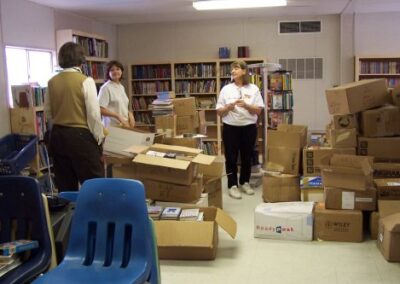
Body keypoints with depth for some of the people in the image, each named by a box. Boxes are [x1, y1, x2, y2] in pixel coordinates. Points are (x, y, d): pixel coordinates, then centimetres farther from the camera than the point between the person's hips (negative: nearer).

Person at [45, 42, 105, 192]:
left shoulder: (52, 82, 3)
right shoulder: (85, 81, -12)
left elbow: (48, 113, 11)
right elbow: (94, 113, -13)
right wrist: (99, 137, -1)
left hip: (57, 135, 6)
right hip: (81, 135, -6)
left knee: (65, 185, 14)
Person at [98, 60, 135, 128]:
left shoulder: (121, 87, 14)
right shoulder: (106, 88, -8)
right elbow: (101, 110, -16)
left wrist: (130, 114, 4)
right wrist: (118, 116, -21)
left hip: (125, 125, 7)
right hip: (113, 126, -6)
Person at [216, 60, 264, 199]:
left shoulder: (253, 89, 1)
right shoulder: (226, 89, 2)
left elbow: (259, 110, -2)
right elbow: (219, 112, 2)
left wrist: (246, 105, -18)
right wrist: (228, 107, -17)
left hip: (249, 127, 1)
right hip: (230, 128, 0)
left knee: (247, 156, 10)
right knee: (231, 157, 2)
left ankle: (245, 183, 26)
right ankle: (232, 185, 11)